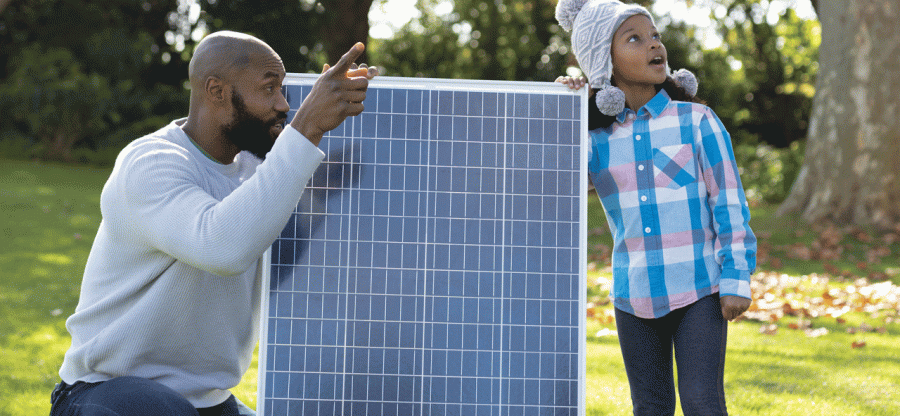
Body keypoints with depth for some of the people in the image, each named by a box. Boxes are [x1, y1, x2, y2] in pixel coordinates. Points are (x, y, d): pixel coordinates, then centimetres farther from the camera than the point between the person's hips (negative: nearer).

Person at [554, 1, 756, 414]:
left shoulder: (696, 121, -3)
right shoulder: (595, 136, 4)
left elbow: (729, 203, -2)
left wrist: (736, 279, -6)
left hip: (698, 291, -3)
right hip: (633, 297, 3)